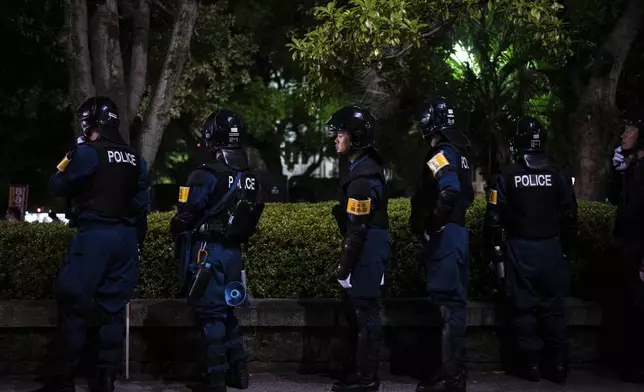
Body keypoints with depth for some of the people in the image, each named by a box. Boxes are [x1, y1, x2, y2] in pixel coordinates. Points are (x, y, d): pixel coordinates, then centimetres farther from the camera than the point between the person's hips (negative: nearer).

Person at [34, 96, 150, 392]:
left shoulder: (88, 152, -8)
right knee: (113, 308, 9)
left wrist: (62, 170, 19)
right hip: (127, 238, 6)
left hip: (95, 235, -6)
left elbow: (59, 188, 0)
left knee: (73, 305, -2)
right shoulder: (135, 160, 11)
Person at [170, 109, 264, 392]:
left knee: (210, 313, 0)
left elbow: (184, 218, -13)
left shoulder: (207, 175, -17)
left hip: (208, 252, -6)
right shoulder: (251, 178, 5)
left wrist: (178, 232, 8)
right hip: (234, 252, 7)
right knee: (227, 310, 19)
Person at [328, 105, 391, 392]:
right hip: (372, 243, 11)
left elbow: (357, 229, -22)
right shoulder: (367, 165, 11)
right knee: (357, 307, 18)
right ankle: (357, 367, 29)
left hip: (367, 247, -11)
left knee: (364, 309, -4)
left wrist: (344, 265, -17)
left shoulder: (362, 177, -21)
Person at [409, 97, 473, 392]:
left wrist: (429, 225, -17)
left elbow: (449, 193, -27)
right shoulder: (457, 152, 16)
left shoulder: (440, 153, -13)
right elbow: (467, 194, 21)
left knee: (448, 301, -8)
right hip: (457, 231, 10)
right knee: (454, 301, 13)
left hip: (444, 235, -10)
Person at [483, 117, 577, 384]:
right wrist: (567, 247, 18)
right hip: (551, 247, 2)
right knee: (553, 307, 8)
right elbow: (569, 216, 5)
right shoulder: (558, 176, 1)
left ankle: (530, 364, 5)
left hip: (519, 248, -2)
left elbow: (494, 216, -6)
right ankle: (556, 365, 9)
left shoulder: (507, 175, -7)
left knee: (523, 306, 4)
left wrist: (493, 245, 7)